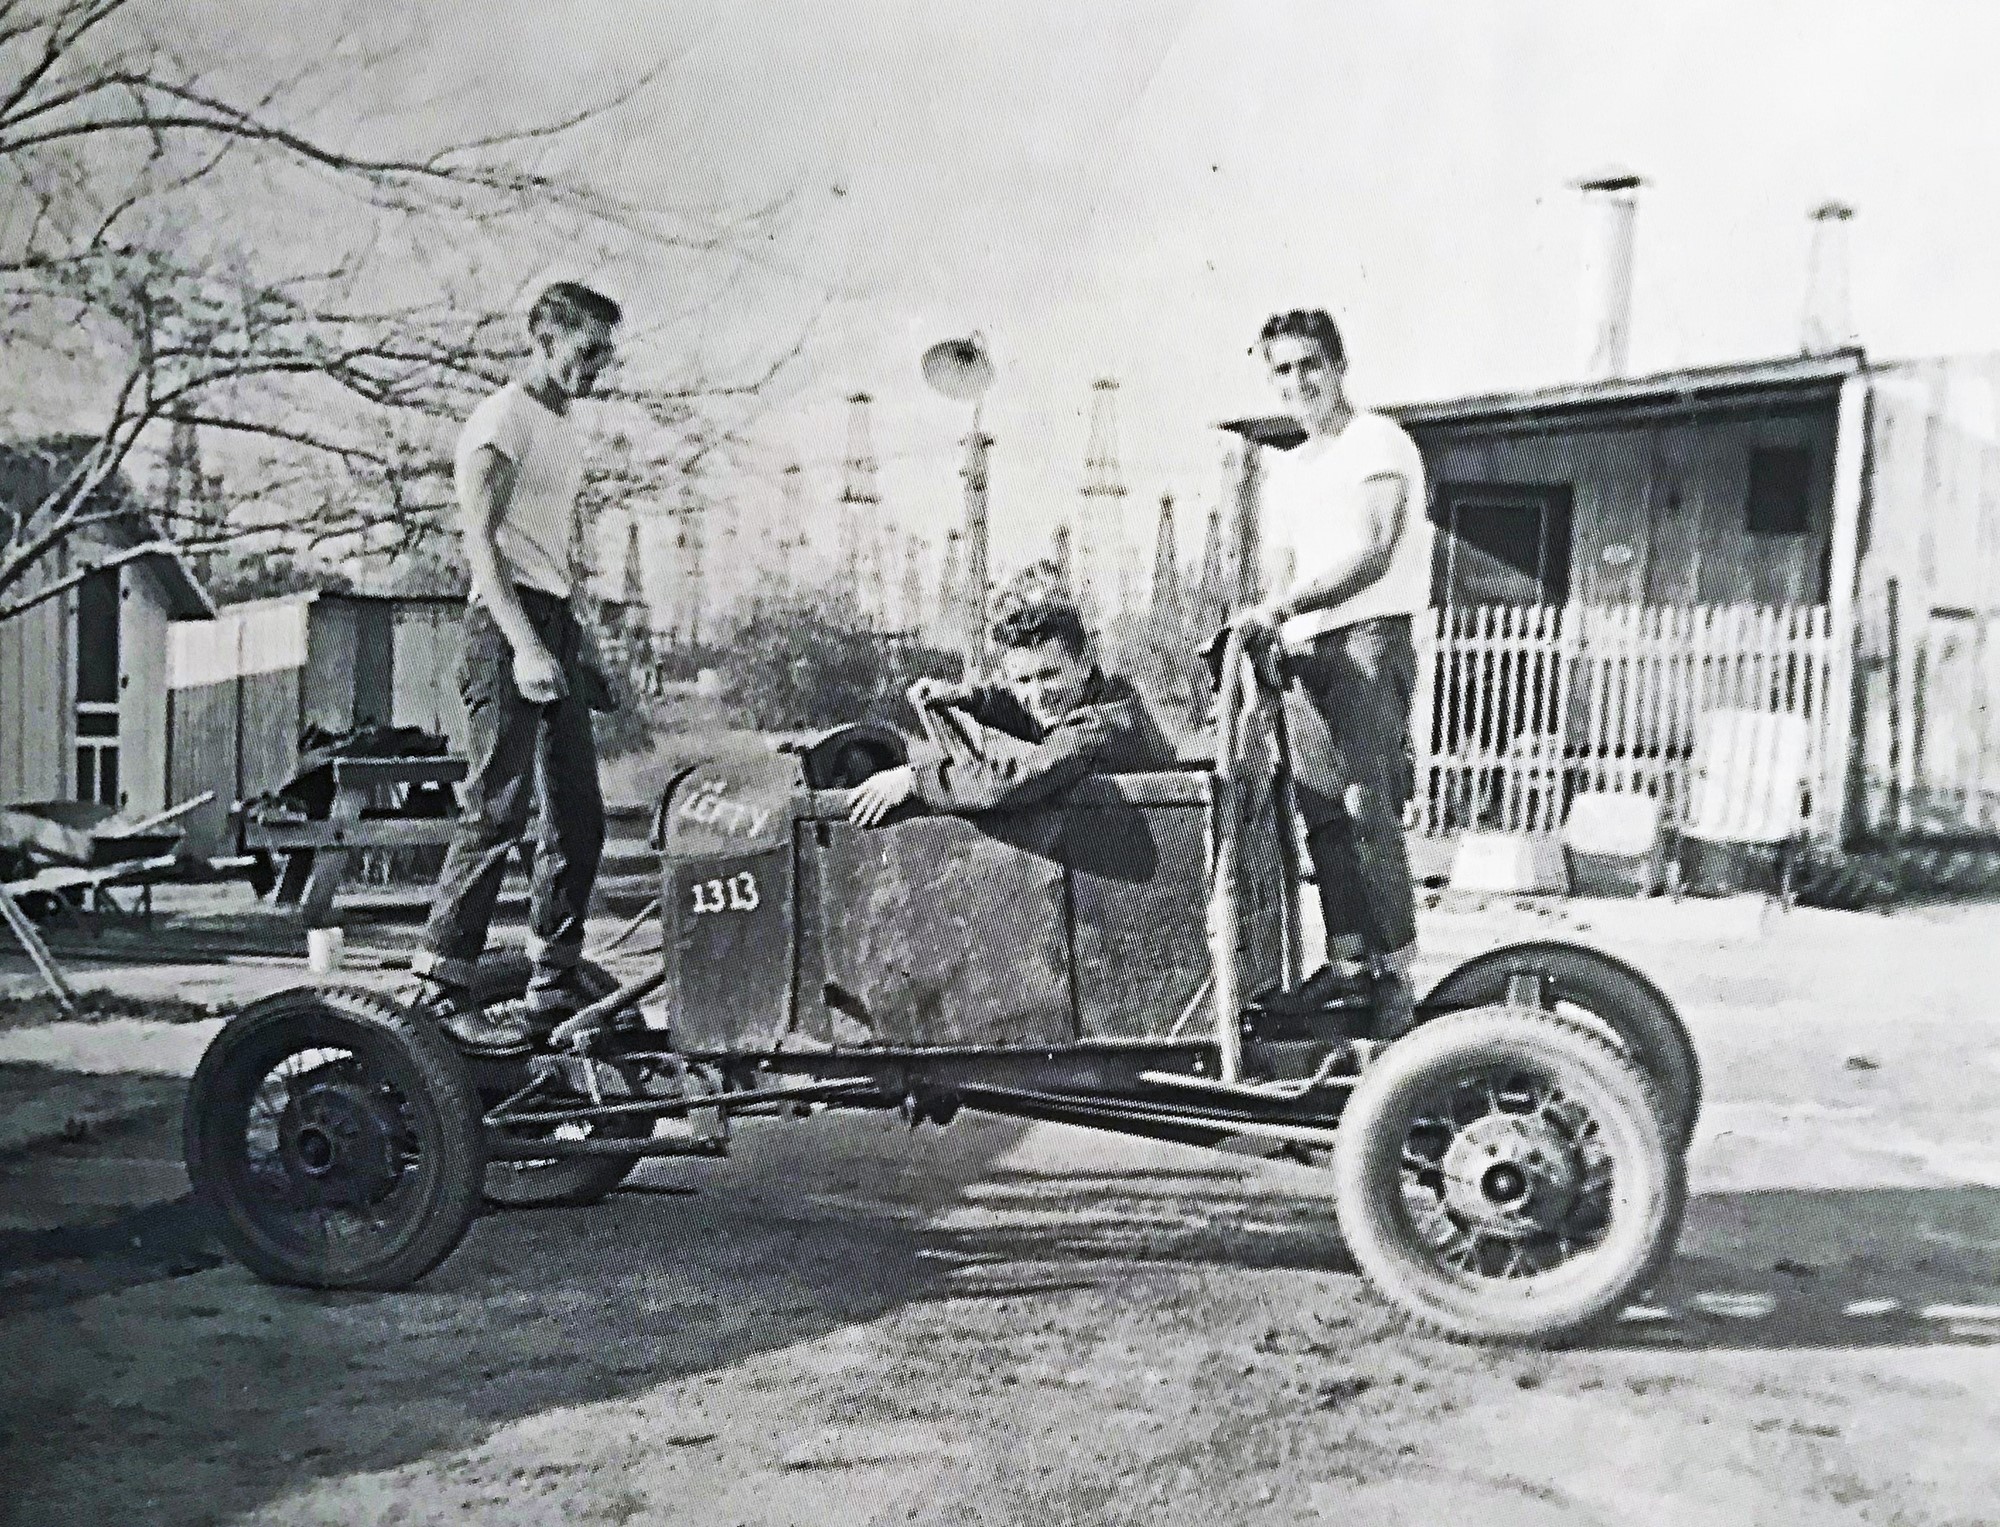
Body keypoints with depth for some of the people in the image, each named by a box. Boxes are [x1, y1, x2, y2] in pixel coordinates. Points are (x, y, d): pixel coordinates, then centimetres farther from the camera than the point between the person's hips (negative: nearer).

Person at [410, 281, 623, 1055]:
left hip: (555, 622, 9)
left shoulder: (567, 431, 21)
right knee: (498, 809, -13)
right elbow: (480, 538, -16)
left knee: (578, 818, 8)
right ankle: (441, 986, -8)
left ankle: (555, 987, 15)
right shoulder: (503, 420, -7)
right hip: (508, 622, -9)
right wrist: (523, 644, -24)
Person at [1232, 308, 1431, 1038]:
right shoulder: (1285, 473, 22)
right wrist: (1261, 629, 6)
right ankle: (1348, 957, 8)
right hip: (1306, 650, 7)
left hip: (1370, 636, -7)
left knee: (1368, 806, -13)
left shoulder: (1378, 444, -1)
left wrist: (1282, 605, -23)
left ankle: (1395, 970, -10)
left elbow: (1372, 553, -14)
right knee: (1322, 811, 3)